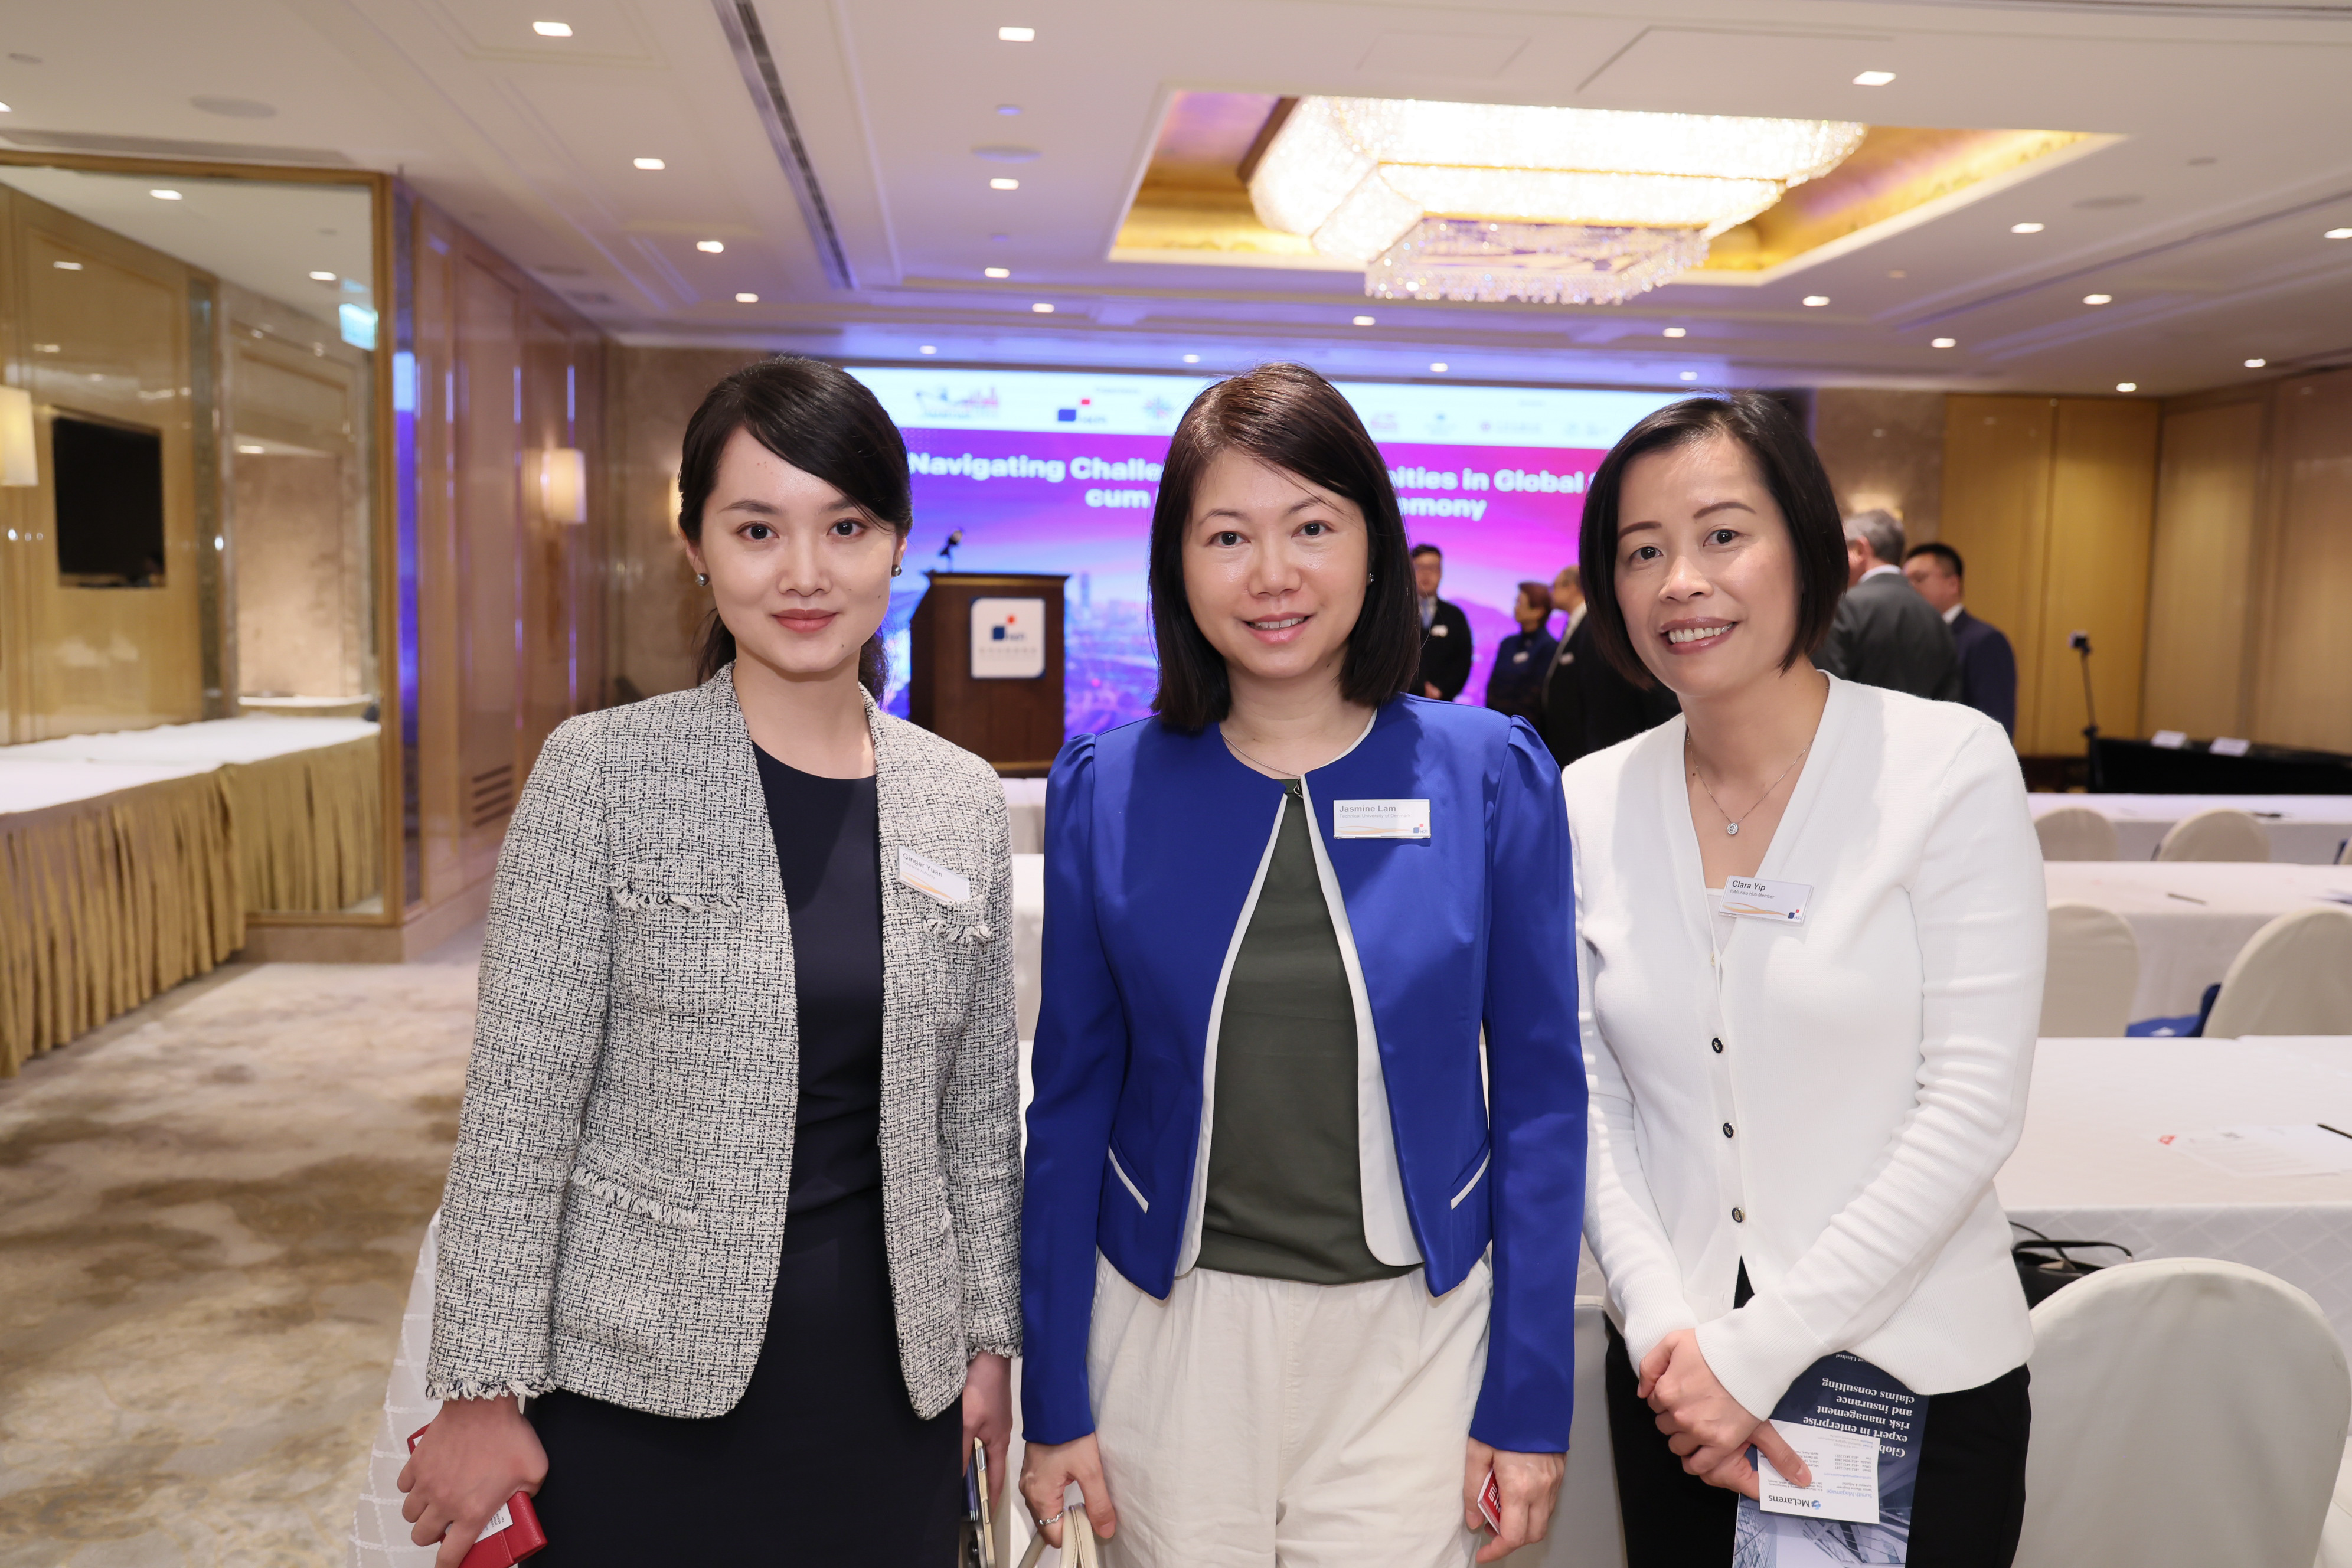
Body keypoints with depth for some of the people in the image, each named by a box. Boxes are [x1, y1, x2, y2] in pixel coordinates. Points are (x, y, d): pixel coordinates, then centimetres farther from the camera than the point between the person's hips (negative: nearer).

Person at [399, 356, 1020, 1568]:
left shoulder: (964, 799, 1)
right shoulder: (601, 773, -9)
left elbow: (980, 1105, 7)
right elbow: (518, 1107, -9)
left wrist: (990, 1333, 8)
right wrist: (483, 1389, -8)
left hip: (889, 1378, 3)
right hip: (645, 1379, -3)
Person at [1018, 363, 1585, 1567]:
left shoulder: (1491, 775, -6)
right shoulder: (1106, 787, -4)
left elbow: (1540, 1093, -2)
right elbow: (1071, 1098, 0)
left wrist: (1531, 1398, -3)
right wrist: (1052, 1400, 1)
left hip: (1411, 1334, 0)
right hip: (1169, 1329, 1)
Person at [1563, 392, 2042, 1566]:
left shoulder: (1951, 764, -10)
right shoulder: (1589, 802, -1)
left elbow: (1973, 1105, -14)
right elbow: (1583, 1098, 0)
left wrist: (1759, 1351, -15)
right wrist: (1665, 1328, -13)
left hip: (1918, 1375, -2)